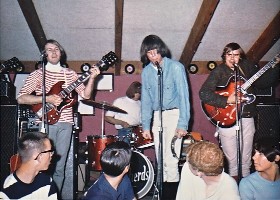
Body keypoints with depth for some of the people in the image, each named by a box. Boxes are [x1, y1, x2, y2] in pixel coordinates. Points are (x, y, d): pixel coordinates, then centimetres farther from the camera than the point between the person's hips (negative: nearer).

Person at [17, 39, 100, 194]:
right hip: (47, 123, -2)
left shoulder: (70, 74, 12)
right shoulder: (37, 74, 3)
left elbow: (86, 94, 8)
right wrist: (47, 99, -15)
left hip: (65, 123, 3)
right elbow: (21, 98, -6)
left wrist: (91, 78, -8)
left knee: (59, 167, 7)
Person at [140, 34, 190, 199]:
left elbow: (183, 96, -11)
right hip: (157, 116, 5)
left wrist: (182, 124, -15)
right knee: (160, 157, 8)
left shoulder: (176, 67, -9)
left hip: (174, 114, -5)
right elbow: (146, 99, 10)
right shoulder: (146, 72, 7)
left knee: (170, 157, -10)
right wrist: (146, 125, 6)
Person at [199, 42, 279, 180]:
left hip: (247, 118, 4)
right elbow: (203, 93, -16)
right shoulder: (218, 72, -6)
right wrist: (226, 100, -21)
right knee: (231, 159, 4)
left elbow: (263, 82, 17)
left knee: (246, 158, 13)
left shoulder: (247, 66, 7)